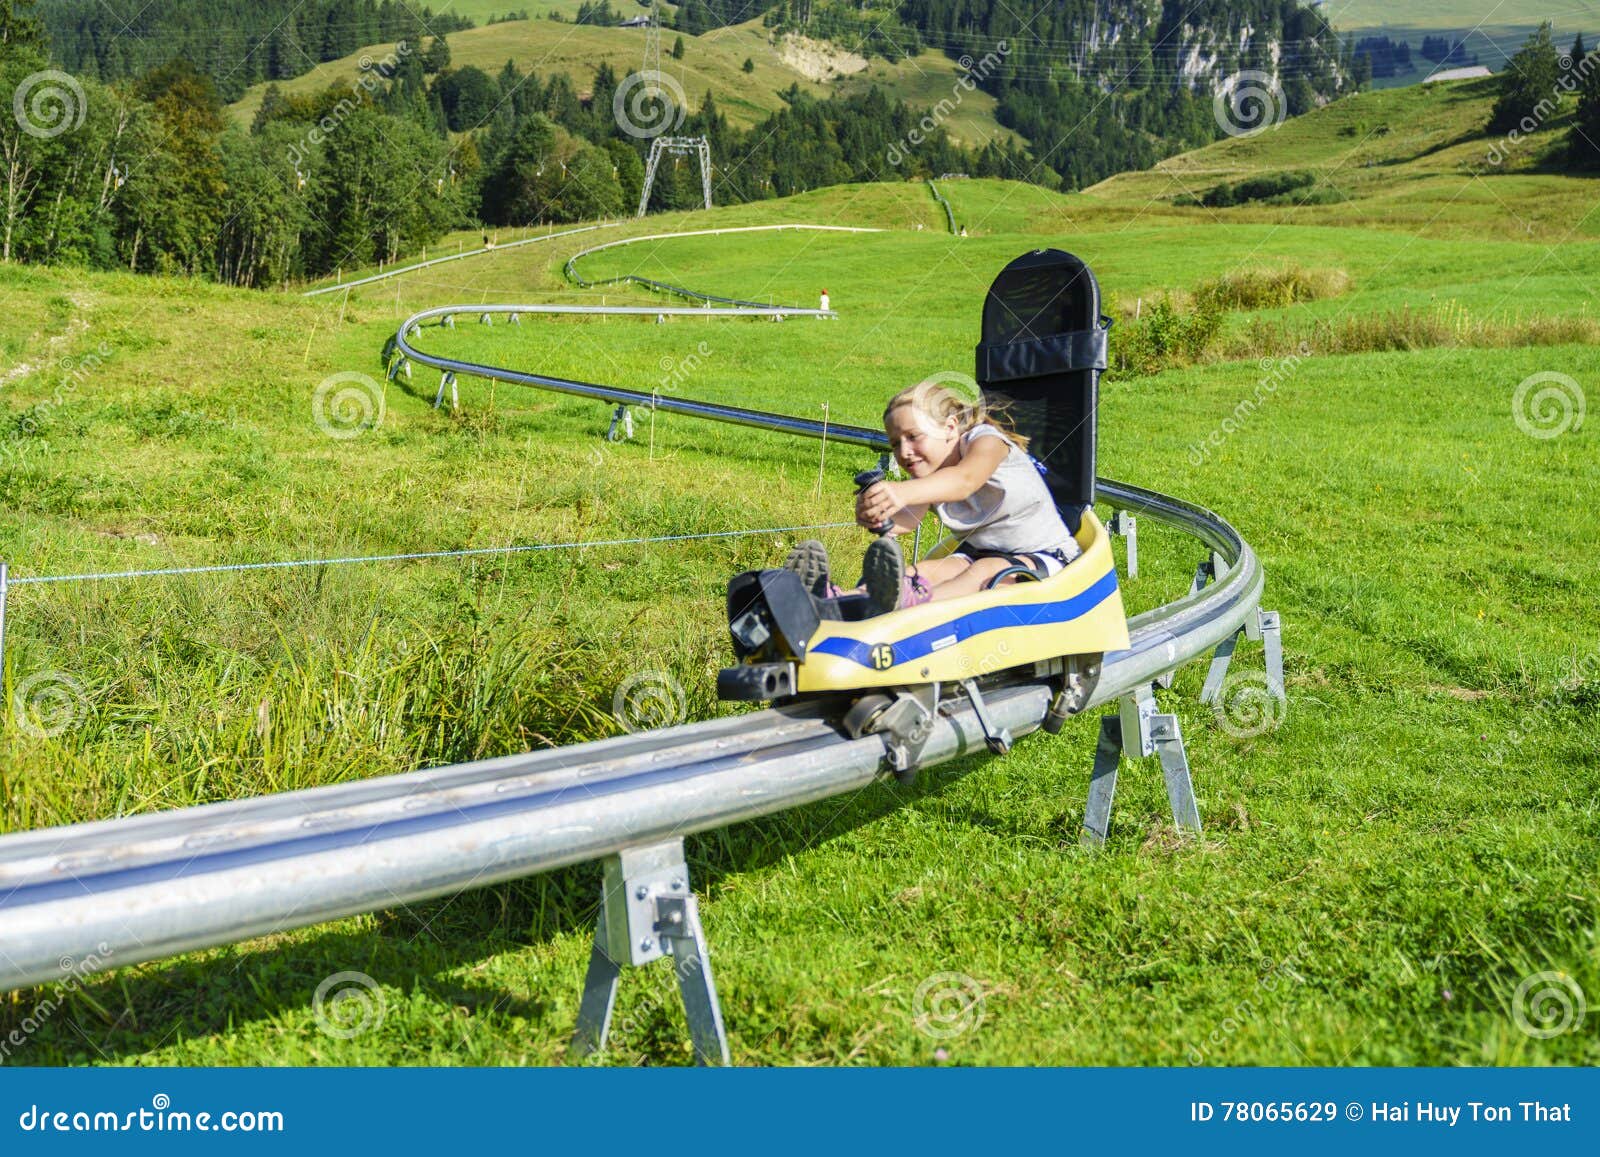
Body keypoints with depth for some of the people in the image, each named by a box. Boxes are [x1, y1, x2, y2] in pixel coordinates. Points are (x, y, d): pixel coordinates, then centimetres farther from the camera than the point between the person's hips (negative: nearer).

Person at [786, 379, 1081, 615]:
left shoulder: (986, 439, -17)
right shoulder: (927, 475, 2)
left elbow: (964, 480, -42)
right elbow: (909, 518, -22)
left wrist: (903, 493, -61)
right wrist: (879, 517, -48)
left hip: (1044, 556, -6)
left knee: (984, 571, -35)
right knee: (928, 570, -22)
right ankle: (838, 600, -47)